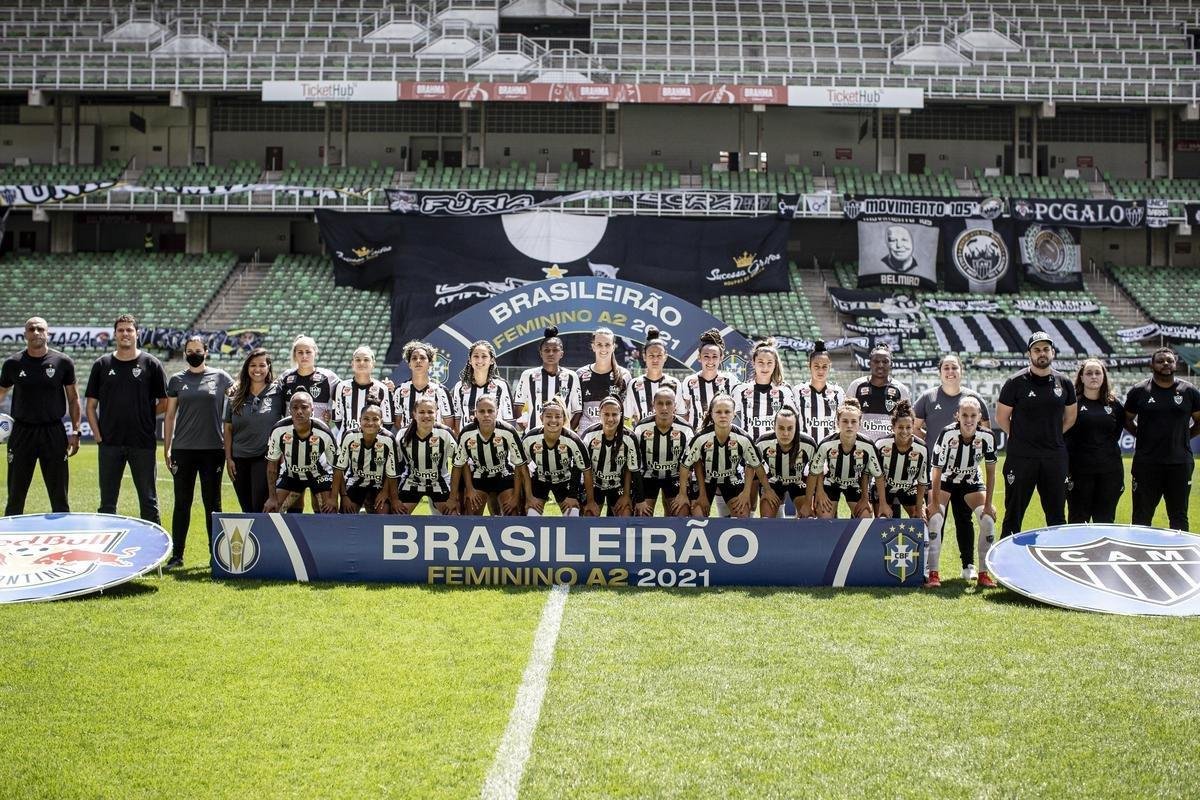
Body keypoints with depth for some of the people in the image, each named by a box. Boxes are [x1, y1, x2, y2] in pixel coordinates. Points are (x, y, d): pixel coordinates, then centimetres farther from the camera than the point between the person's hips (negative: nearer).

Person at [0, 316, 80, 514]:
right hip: (22, 431, 1)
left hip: (53, 432, -1)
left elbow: (73, 398, 6)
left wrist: (75, 432, 0)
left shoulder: (63, 362, 0)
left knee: (60, 498, 3)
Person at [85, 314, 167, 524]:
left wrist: (143, 416, -2)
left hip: (143, 443, -2)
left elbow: (164, 403, 5)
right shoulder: (102, 364, 7)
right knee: (107, 504, 7)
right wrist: (97, 434, 0)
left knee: (148, 502, 4)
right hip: (110, 443, 2)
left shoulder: (151, 364, 2)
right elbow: (91, 405, 9)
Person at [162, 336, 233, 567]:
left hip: (213, 449, -1)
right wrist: (166, 449, 5)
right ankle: (177, 555, 9)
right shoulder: (177, 380, 8)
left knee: (212, 504, 5)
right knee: (182, 503, 4)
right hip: (183, 450, 1)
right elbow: (169, 415, 10)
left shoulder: (220, 377, 4)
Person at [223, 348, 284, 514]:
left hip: (266, 458, -3)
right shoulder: (236, 395, 7)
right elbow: (228, 429, 10)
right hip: (239, 459, 4)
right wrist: (228, 458, 4)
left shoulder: (277, 392, 0)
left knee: (260, 507, -11)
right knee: (247, 509, 9)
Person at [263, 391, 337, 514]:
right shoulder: (279, 430, -26)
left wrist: (333, 498, -17)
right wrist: (272, 497, -11)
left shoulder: (324, 433, -29)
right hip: (290, 474, 2)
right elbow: (272, 464, -11)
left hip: (319, 474, -1)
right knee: (272, 511, -6)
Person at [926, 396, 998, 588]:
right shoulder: (947, 434, -30)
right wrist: (935, 504, -23)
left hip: (971, 480, 2)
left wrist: (988, 504, -14)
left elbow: (990, 472, -13)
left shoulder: (987, 437, -24)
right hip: (945, 479, -2)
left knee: (988, 520, -13)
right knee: (935, 519, -21)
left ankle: (984, 574, -1)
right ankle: (933, 574, -14)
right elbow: (937, 471, -24)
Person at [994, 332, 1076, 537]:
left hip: (1055, 456, 3)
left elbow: (1070, 417, 18)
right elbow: (1001, 418, 1)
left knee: (1057, 515, 10)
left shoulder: (1064, 383, 6)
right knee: (1014, 514, 2)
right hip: (1021, 457, -3)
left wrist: (1052, 437, 12)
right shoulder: (1016, 383, -5)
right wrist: (1021, 438, 4)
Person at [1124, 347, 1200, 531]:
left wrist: (1183, 437, 5)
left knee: (1179, 519, 8)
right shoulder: (1139, 391, 2)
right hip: (1146, 464, -1)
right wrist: (1143, 436, 4)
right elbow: (1127, 419, 13)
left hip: (1180, 463, 1)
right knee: (1142, 518, 5)